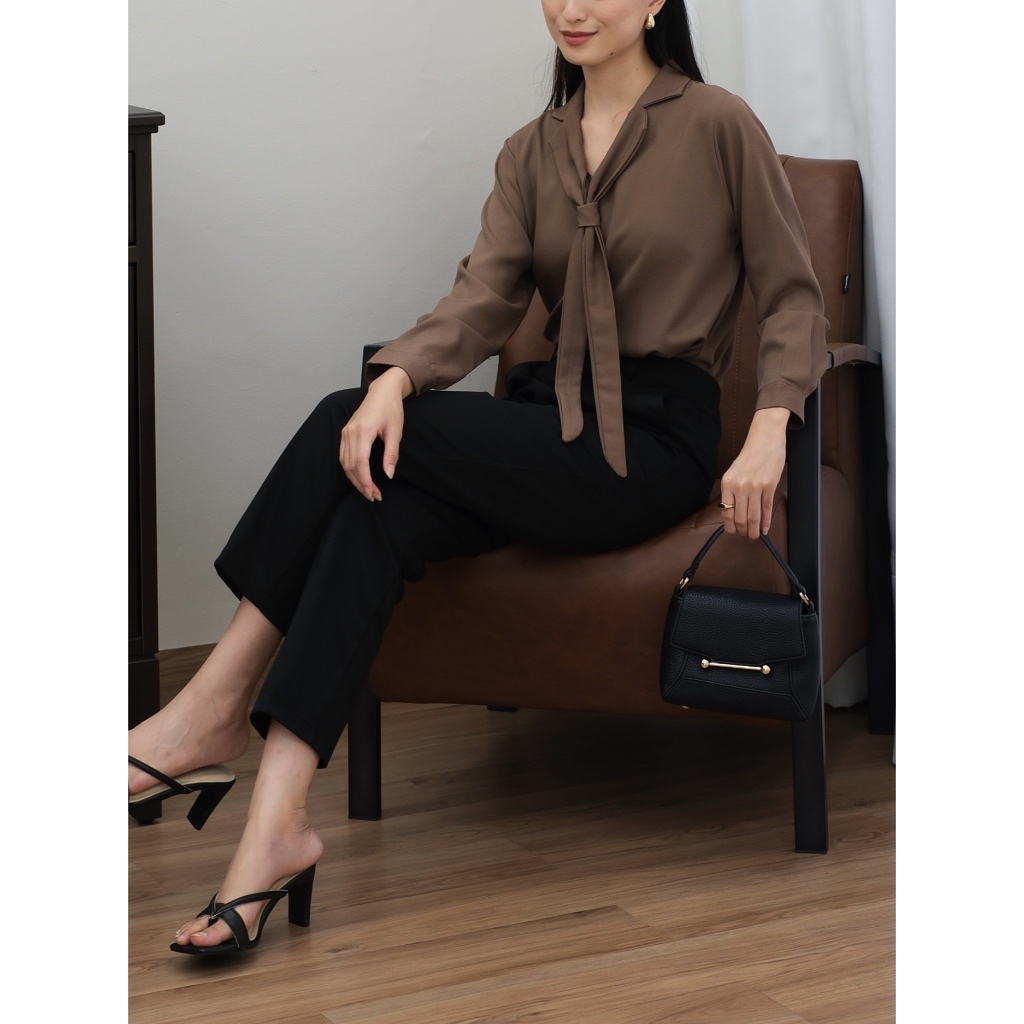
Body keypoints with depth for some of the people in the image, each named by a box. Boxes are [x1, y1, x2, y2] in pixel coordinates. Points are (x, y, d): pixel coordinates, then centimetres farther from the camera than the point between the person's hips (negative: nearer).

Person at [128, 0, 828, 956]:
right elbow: (484, 299, 0)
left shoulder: (716, 126, -2)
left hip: (649, 444, -5)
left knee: (345, 426, -23)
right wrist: (394, 377, -21)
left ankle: (215, 708, -17)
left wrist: (769, 429, -19)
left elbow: (793, 299, -1)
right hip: (547, 429, 6)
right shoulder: (531, 152, 14)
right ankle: (275, 828, -34)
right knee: (374, 513, -27)